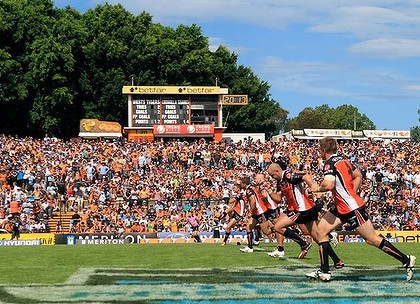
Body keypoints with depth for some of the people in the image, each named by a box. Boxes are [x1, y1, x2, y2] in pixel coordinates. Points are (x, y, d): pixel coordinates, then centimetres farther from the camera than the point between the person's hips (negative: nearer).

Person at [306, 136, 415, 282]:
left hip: (353, 208, -10)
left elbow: (328, 185, -32)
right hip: (342, 208, 10)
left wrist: (317, 188, -12)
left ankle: (406, 260, 7)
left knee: (372, 239, -4)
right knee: (321, 228, 5)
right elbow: (358, 176, 24)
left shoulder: (330, 164, -16)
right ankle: (324, 272, 4)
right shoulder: (343, 160, 12)